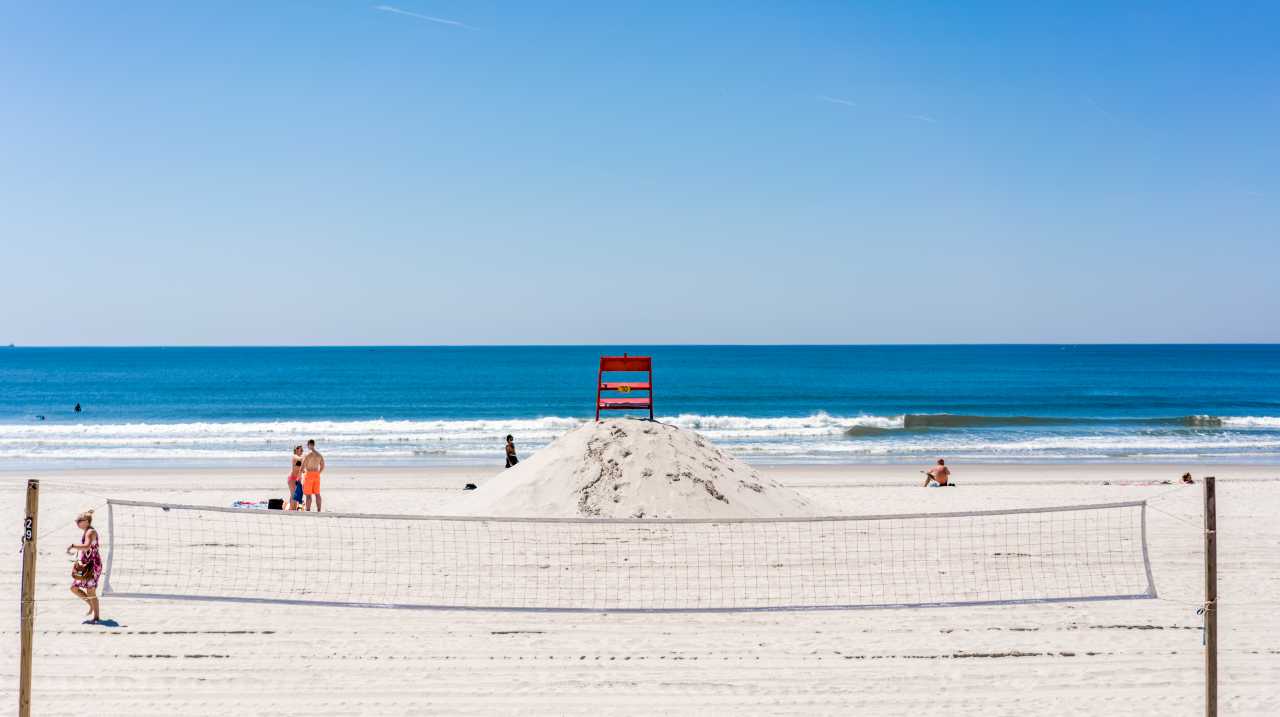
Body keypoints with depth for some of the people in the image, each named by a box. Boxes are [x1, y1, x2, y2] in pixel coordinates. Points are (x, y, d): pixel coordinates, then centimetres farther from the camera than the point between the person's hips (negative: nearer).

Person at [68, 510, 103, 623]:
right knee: (74, 588, 9)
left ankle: (96, 616, 0)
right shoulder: (86, 532, 16)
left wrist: (73, 546, -25)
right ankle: (91, 605, 22)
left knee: (90, 590, -8)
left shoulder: (90, 532, -14)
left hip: (93, 565, -10)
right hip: (85, 565, 10)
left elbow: (87, 546, -31)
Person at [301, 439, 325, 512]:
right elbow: (322, 466, 11)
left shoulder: (307, 454, -11)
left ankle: (308, 511, -4)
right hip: (317, 475, 6)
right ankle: (318, 510, 10)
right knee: (317, 494, 9)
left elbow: (302, 467, -12)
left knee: (308, 495, -3)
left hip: (308, 475, -6)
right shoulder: (319, 454, 7)